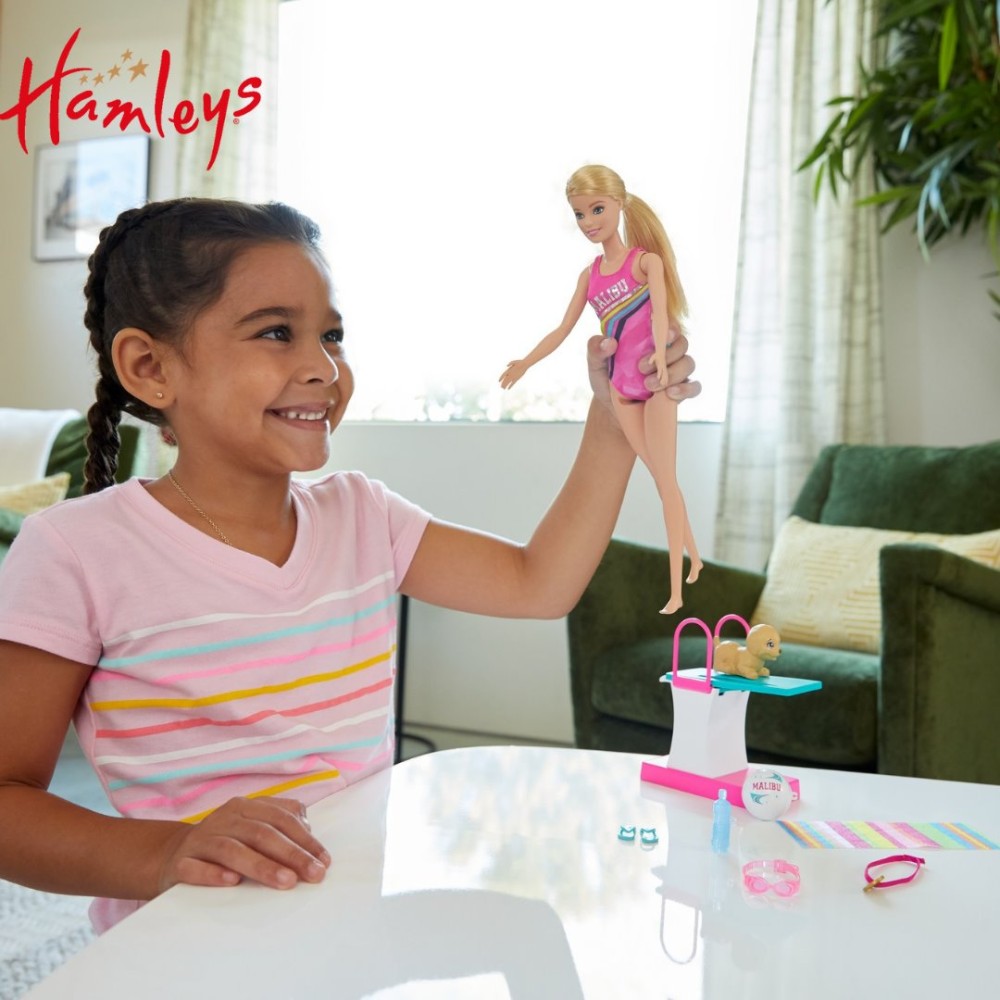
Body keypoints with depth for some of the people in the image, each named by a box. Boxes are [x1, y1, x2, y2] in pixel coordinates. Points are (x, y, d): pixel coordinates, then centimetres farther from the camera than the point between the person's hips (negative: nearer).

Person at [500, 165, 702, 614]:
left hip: (657, 378, -5)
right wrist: (525, 363, 9)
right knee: (660, 477, 12)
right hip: (622, 384, 5)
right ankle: (693, 556, 27)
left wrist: (660, 355, -40)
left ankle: (676, 590, -1)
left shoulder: (646, 260, -7)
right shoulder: (589, 274, 9)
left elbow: (659, 311, -22)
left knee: (666, 480, -4)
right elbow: (563, 330, 13)